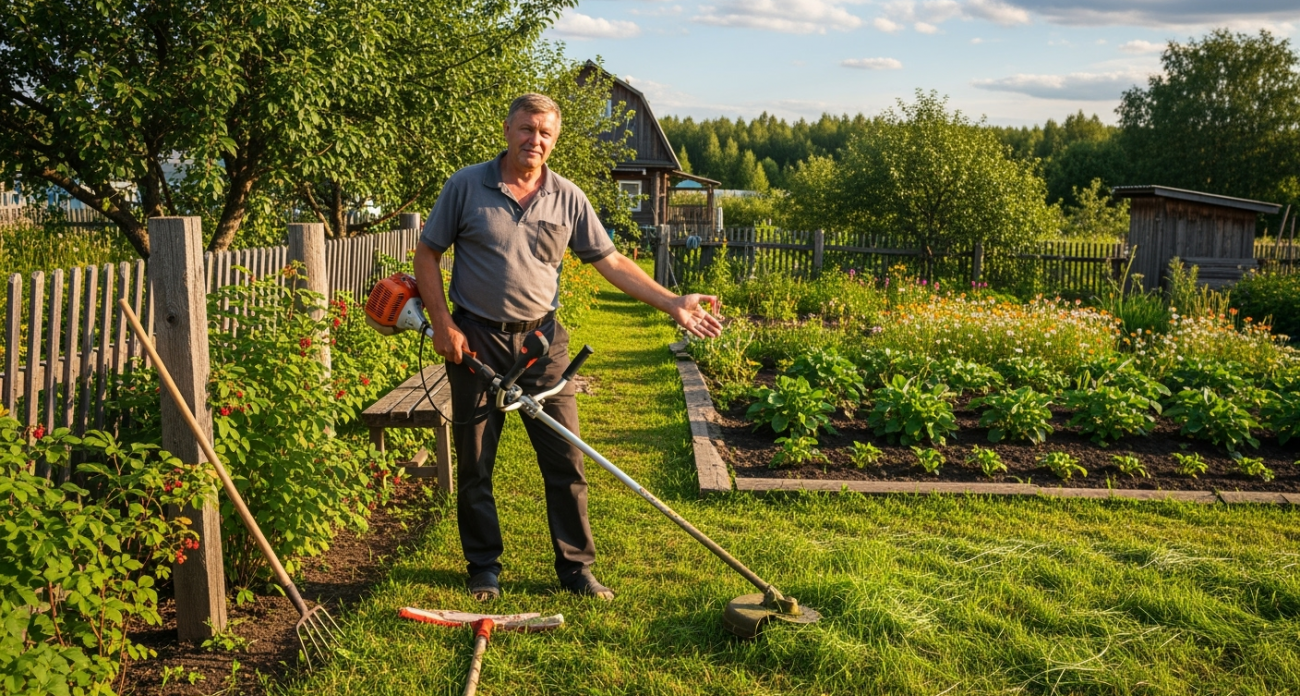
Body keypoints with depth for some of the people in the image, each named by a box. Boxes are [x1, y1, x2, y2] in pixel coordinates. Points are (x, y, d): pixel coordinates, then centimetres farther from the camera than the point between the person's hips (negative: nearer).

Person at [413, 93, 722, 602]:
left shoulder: (569, 198, 3)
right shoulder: (466, 186, -3)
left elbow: (611, 262, 3)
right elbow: (427, 254, 1)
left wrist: (673, 303, -5)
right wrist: (442, 324, -8)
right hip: (475, 339, -1)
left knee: (566, 460, 2)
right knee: (474, 464, 7)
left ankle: (576, 568, 15)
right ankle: (484, 568, 23)